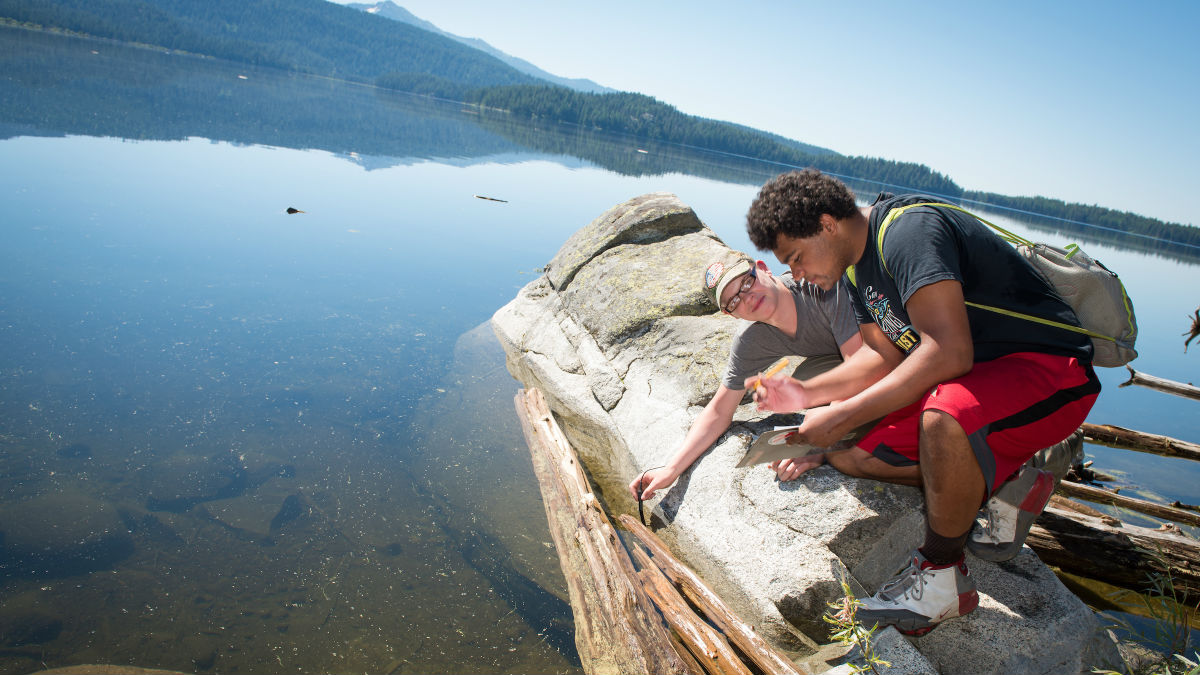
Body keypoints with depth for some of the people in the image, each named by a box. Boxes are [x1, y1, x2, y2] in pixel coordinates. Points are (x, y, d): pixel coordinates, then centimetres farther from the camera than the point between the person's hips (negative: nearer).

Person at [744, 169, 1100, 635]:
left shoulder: (908, 230, -24)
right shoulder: (856, 264, 7)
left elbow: (948, 353, -33)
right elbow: (887, 355, 12)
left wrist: (844, 415, -30)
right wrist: (806, 394, 0)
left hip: (1051, 370, -9)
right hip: (977, 376, 9)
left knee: (942, 419, -40)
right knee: (850, 455, 0)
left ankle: (943, 576, -15)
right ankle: (1004, 485, 9)